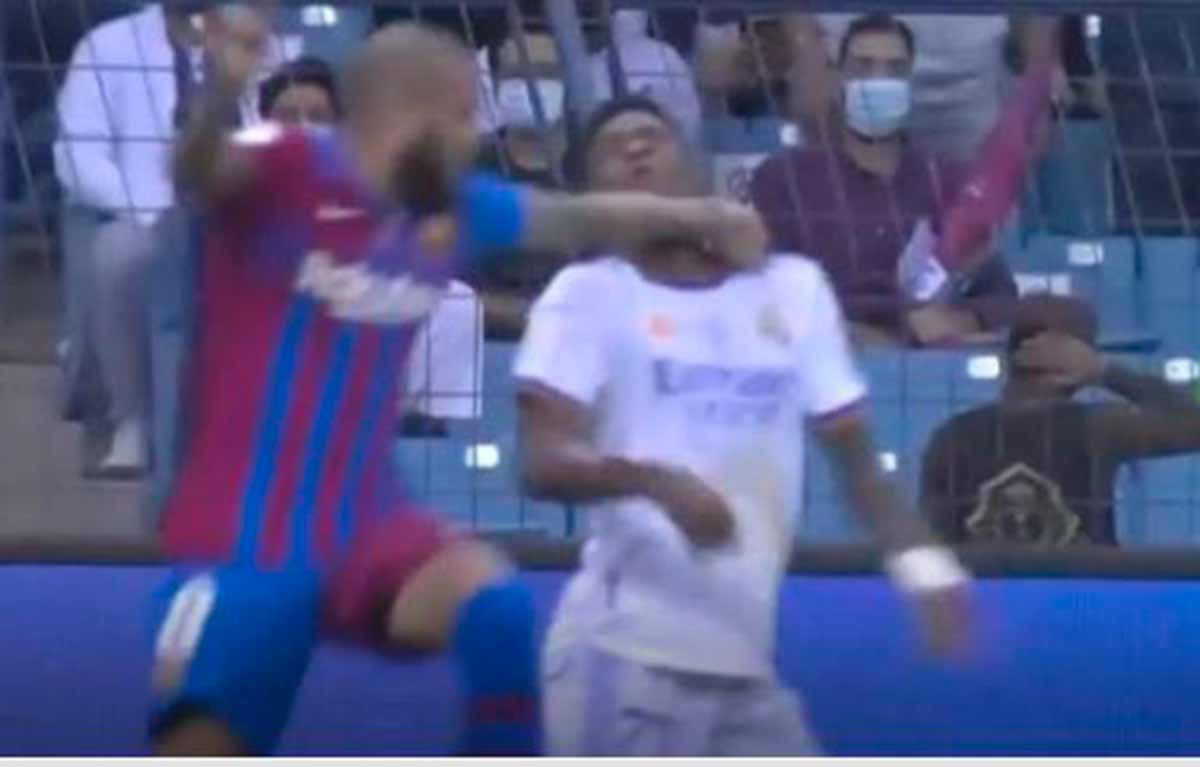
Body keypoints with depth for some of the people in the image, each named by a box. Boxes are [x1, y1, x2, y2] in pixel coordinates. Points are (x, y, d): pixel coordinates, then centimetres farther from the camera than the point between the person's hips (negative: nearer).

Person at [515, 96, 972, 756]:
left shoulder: (793, 289, 12)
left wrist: (919, 558, -1)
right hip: (626, 655, -6)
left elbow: (853, 452, 16)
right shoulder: (588, 293, -1)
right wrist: (655, 481, -32)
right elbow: (544, 463, -13)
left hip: (742, 661, 6)